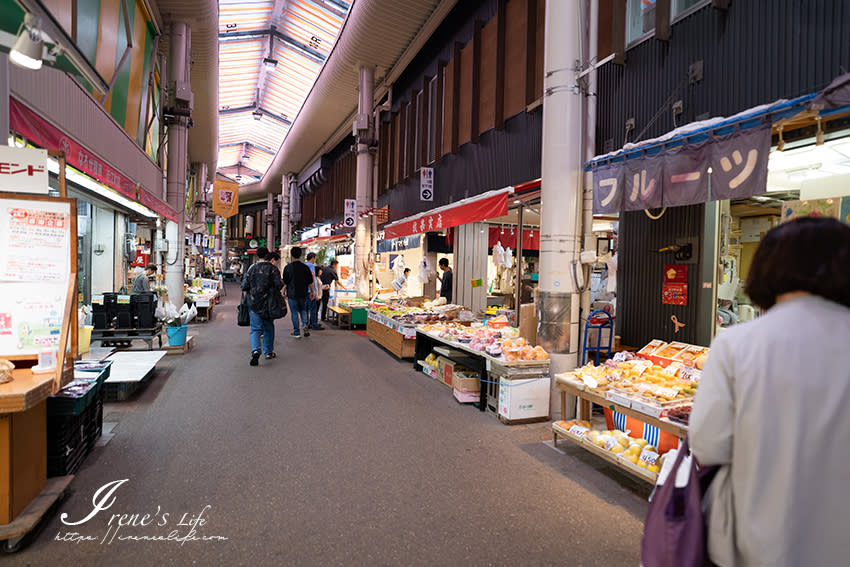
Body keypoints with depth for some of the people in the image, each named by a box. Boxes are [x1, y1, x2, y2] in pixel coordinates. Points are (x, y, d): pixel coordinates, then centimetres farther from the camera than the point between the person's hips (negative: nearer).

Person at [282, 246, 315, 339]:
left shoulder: (288, 267, -6)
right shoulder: (305, 267, -2)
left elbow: (285, 282, -3)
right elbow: (310, 282, 3)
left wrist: (283, 292, 8)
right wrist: (312, 292, 13)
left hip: (292, 294, -2)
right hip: (303, 293, 2)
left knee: (294, 312, 4)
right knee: (303, 310, 18)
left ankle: (296, 332, 6)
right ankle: (305, 325, -3)